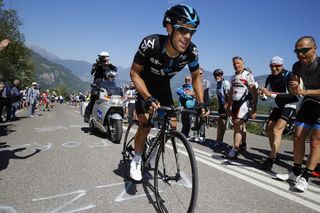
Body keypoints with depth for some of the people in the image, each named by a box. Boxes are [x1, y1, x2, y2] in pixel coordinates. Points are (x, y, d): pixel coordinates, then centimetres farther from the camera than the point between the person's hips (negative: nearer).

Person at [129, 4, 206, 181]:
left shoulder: (191, 52, -26)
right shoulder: (150, 44, -35)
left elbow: (196, 77, -7)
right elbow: (134, 73, -23)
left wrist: (201, 102, -16)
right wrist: (148, 98, -35)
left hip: (164, 87, 4)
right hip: (145, 86, -3)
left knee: (172, 126, -1)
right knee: (145, 126, -14)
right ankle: (136, 160, 14)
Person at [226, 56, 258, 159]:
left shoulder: (248, 75, -6)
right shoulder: (233, 77, 16)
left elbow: (254, 93, -10)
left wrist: (254, 109, -16)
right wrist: (228, 107, 20)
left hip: (244, 103, -7)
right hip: (235, 103, 7)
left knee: (238, 126, -15)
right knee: (236, 126, 8)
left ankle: (235, 150, -15)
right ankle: (241, 145, 22)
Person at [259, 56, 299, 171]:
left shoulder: (289, 75, -19)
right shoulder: (270, 78, -1)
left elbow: (292, 95, -31)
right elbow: (265, 96, -2)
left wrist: (272, 94, -42)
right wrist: (262, 94, -27)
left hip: (289, 106, -7)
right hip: (278, 106, 7)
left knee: (277, 130, -19)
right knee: (269, 128, 4)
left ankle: (270, 159, -17)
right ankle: (274, 155, 19)